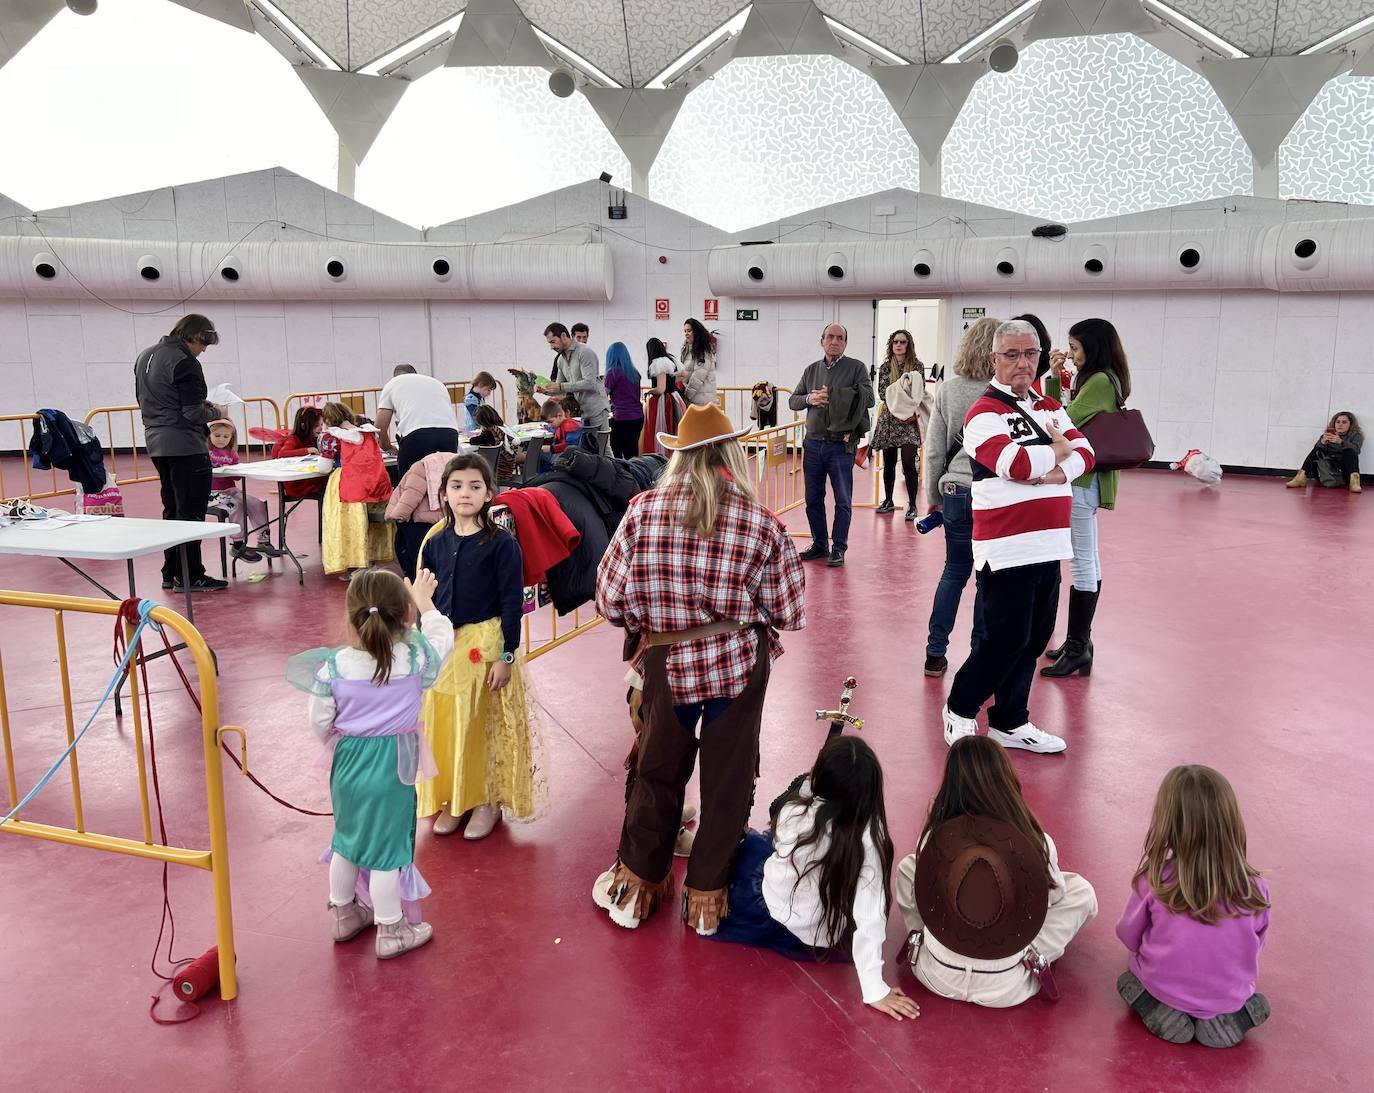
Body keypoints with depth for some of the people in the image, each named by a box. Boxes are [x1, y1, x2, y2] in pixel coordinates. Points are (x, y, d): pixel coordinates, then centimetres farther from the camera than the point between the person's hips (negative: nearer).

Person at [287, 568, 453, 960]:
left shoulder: (333, 667, -15)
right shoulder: (414, 658, -19)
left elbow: (320, 722, -7)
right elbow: (443, 637, 1)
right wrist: (425, 603, 15)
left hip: (348, 765, 3)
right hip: (392, 768, -3)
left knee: (347, 838, 22)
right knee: (387, 846, 9)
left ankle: (344, 913, 41)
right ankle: (391, 931, 22)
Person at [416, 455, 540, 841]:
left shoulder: (502, 544, -10)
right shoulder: (435, 544, 3)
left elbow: (512, 603, -10)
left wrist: (506, 656, -12)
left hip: (486, 644, -4)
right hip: (442, 646, 4)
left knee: (485, 726, 5)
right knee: (445, 724, 10)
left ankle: (488, 800, 22)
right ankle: (451, 799, 27)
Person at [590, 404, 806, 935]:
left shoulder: (642, 511, -10)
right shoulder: (762, 525, -13)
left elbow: (610, 599, -6)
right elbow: (789, 614, -7)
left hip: (666, 665, 1)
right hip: (740, 666, -1)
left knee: (657, 773, 21)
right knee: (727, 780, 16)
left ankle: (636, 882, 37)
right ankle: (707, 894, 30)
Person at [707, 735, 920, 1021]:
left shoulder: (794, 809, -25)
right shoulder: (868, 839, -28)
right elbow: (869, 918, -31)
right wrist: (875, 990, -25)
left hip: (769, 912, -1)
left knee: (747, 844, 25)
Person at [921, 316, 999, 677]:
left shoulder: (947, 389, -1)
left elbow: (934, 449, 3)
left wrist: (933, 495, 14)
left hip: (956, 491, 4)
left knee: (955, 571, 16)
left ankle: (935, 653, 16)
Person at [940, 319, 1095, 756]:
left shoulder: (1049, 408, 15)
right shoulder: (985, 412, -9)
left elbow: (1085, 453, 4)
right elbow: (1016, 463, -23)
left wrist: (1059, 471, -14)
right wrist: (1056, 452, -5)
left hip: (1048, 544, 8)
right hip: (1006, 548, -8)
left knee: (1034, 638, 12)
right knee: (1007, 638, -5)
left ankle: (1010, 723, 25)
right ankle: (959, 710, 16)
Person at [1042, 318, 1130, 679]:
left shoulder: (1099, 381, -16)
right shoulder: (1103, 380, 14)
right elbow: (1067, 417, 17)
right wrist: (1055, 377, 8)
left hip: (1082, 479, -11)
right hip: (1086, 478, 11)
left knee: (1082, 563, -5)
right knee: (1088, 561, 15)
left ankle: (1077, 647, 0)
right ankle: (1080, 640, 24)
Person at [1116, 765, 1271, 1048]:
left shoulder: (1155, 881, -21)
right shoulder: (1254, 888, -17)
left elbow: (1129, 936, -4)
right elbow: (1255, 944, 1)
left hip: (1163, 989, -1)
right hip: (1231, 995, 1)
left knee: (1128, 979, 29)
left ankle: (1161, 1011, 2)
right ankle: (1227, 1017, 6)